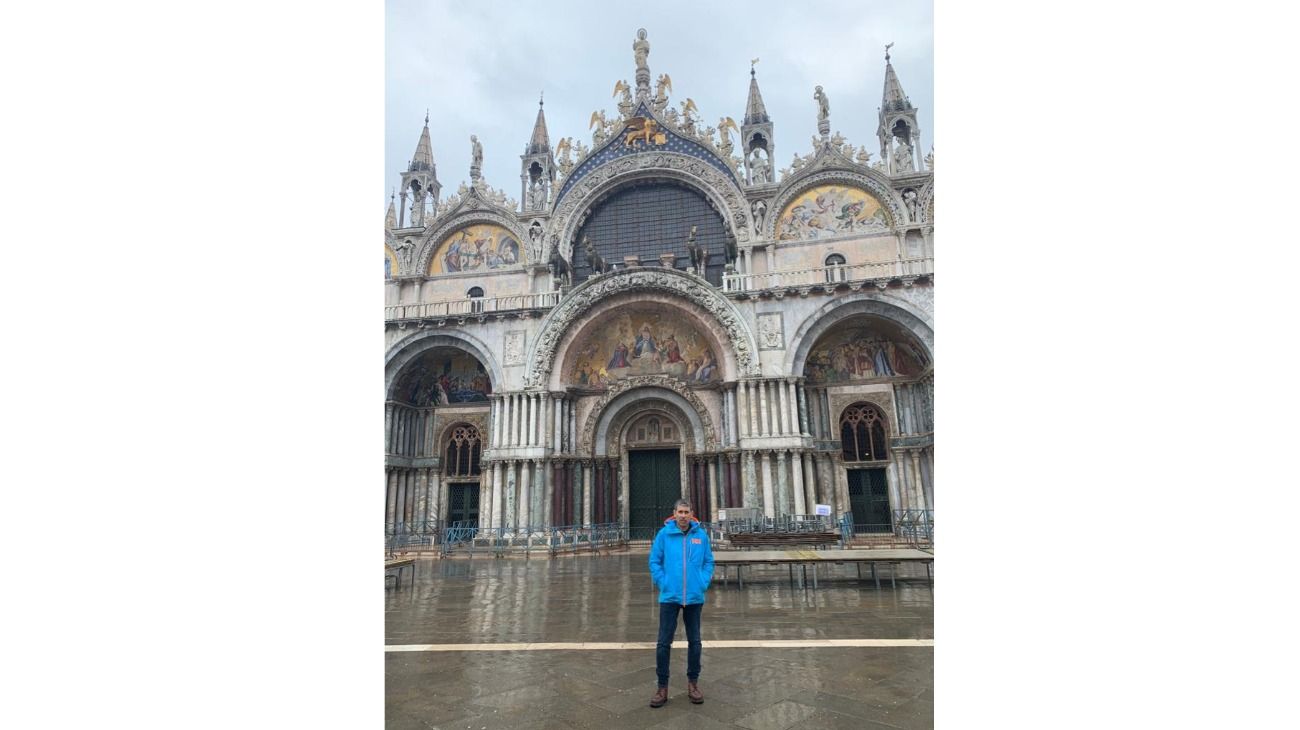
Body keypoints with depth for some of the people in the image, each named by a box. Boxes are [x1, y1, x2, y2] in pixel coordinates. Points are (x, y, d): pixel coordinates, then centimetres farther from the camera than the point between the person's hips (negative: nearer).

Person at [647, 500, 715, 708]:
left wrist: (703, 583, -4)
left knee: (694, 641, 13)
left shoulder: (701, 534, -1)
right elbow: (654, 561, 0)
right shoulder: (664, 534, -6)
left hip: (694, 597, 2)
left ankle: (693, 682, 29)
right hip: (669, 596, -1)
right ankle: (662, 686, 15)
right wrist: (663, 583, -7)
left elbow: (708, 561, 6)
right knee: (664, 643, 1)